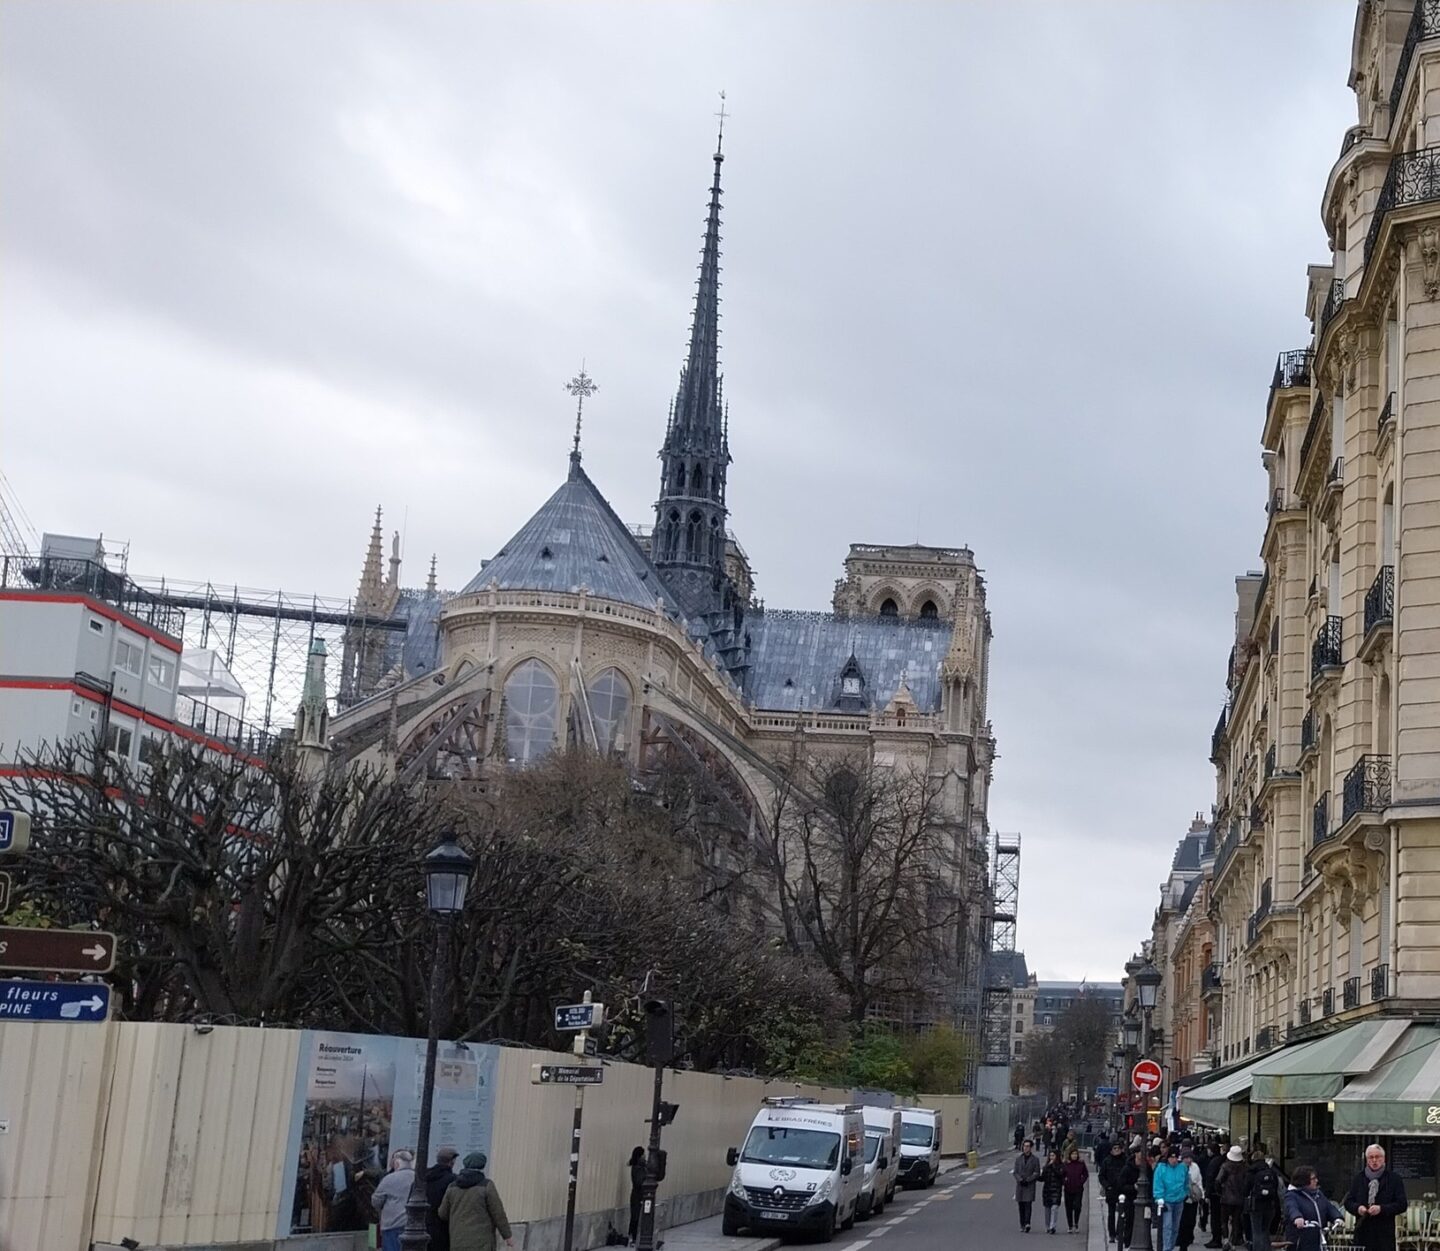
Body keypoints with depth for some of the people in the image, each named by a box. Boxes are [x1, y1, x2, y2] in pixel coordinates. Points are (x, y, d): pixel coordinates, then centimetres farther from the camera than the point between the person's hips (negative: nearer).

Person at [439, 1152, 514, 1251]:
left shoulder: (453, 1187, 3)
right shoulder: (486, 1185, -11)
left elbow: (444, 1214, 11)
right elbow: (498, 1213, -10)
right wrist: (508, 1236, -1)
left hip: (460, 1241, 5)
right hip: (481, 1241, -5)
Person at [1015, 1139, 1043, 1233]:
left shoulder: (1035, 1159, 3)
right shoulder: (1018, 1158, 10)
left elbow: (1037, 1173, 0)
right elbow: (1015, 1172, 8)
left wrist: (1027, 1180, -11)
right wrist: (1020, 1179, -10)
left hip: (1030, 1186, -3)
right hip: (1020, 1185, 3)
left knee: (1028, 1204, -14)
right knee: (1021, 1206, 4)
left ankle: (1027, 1223, -22)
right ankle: (1022, 1225, 10)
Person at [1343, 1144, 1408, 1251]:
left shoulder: (1394, 1178, 4)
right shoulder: (1359, 1178, 13)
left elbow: (1402, 1204, -2)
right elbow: (1348, 1202, 14)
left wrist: (1381, 1209, -14)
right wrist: (1357, 1207, -8)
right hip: (1362, 1233, 3)